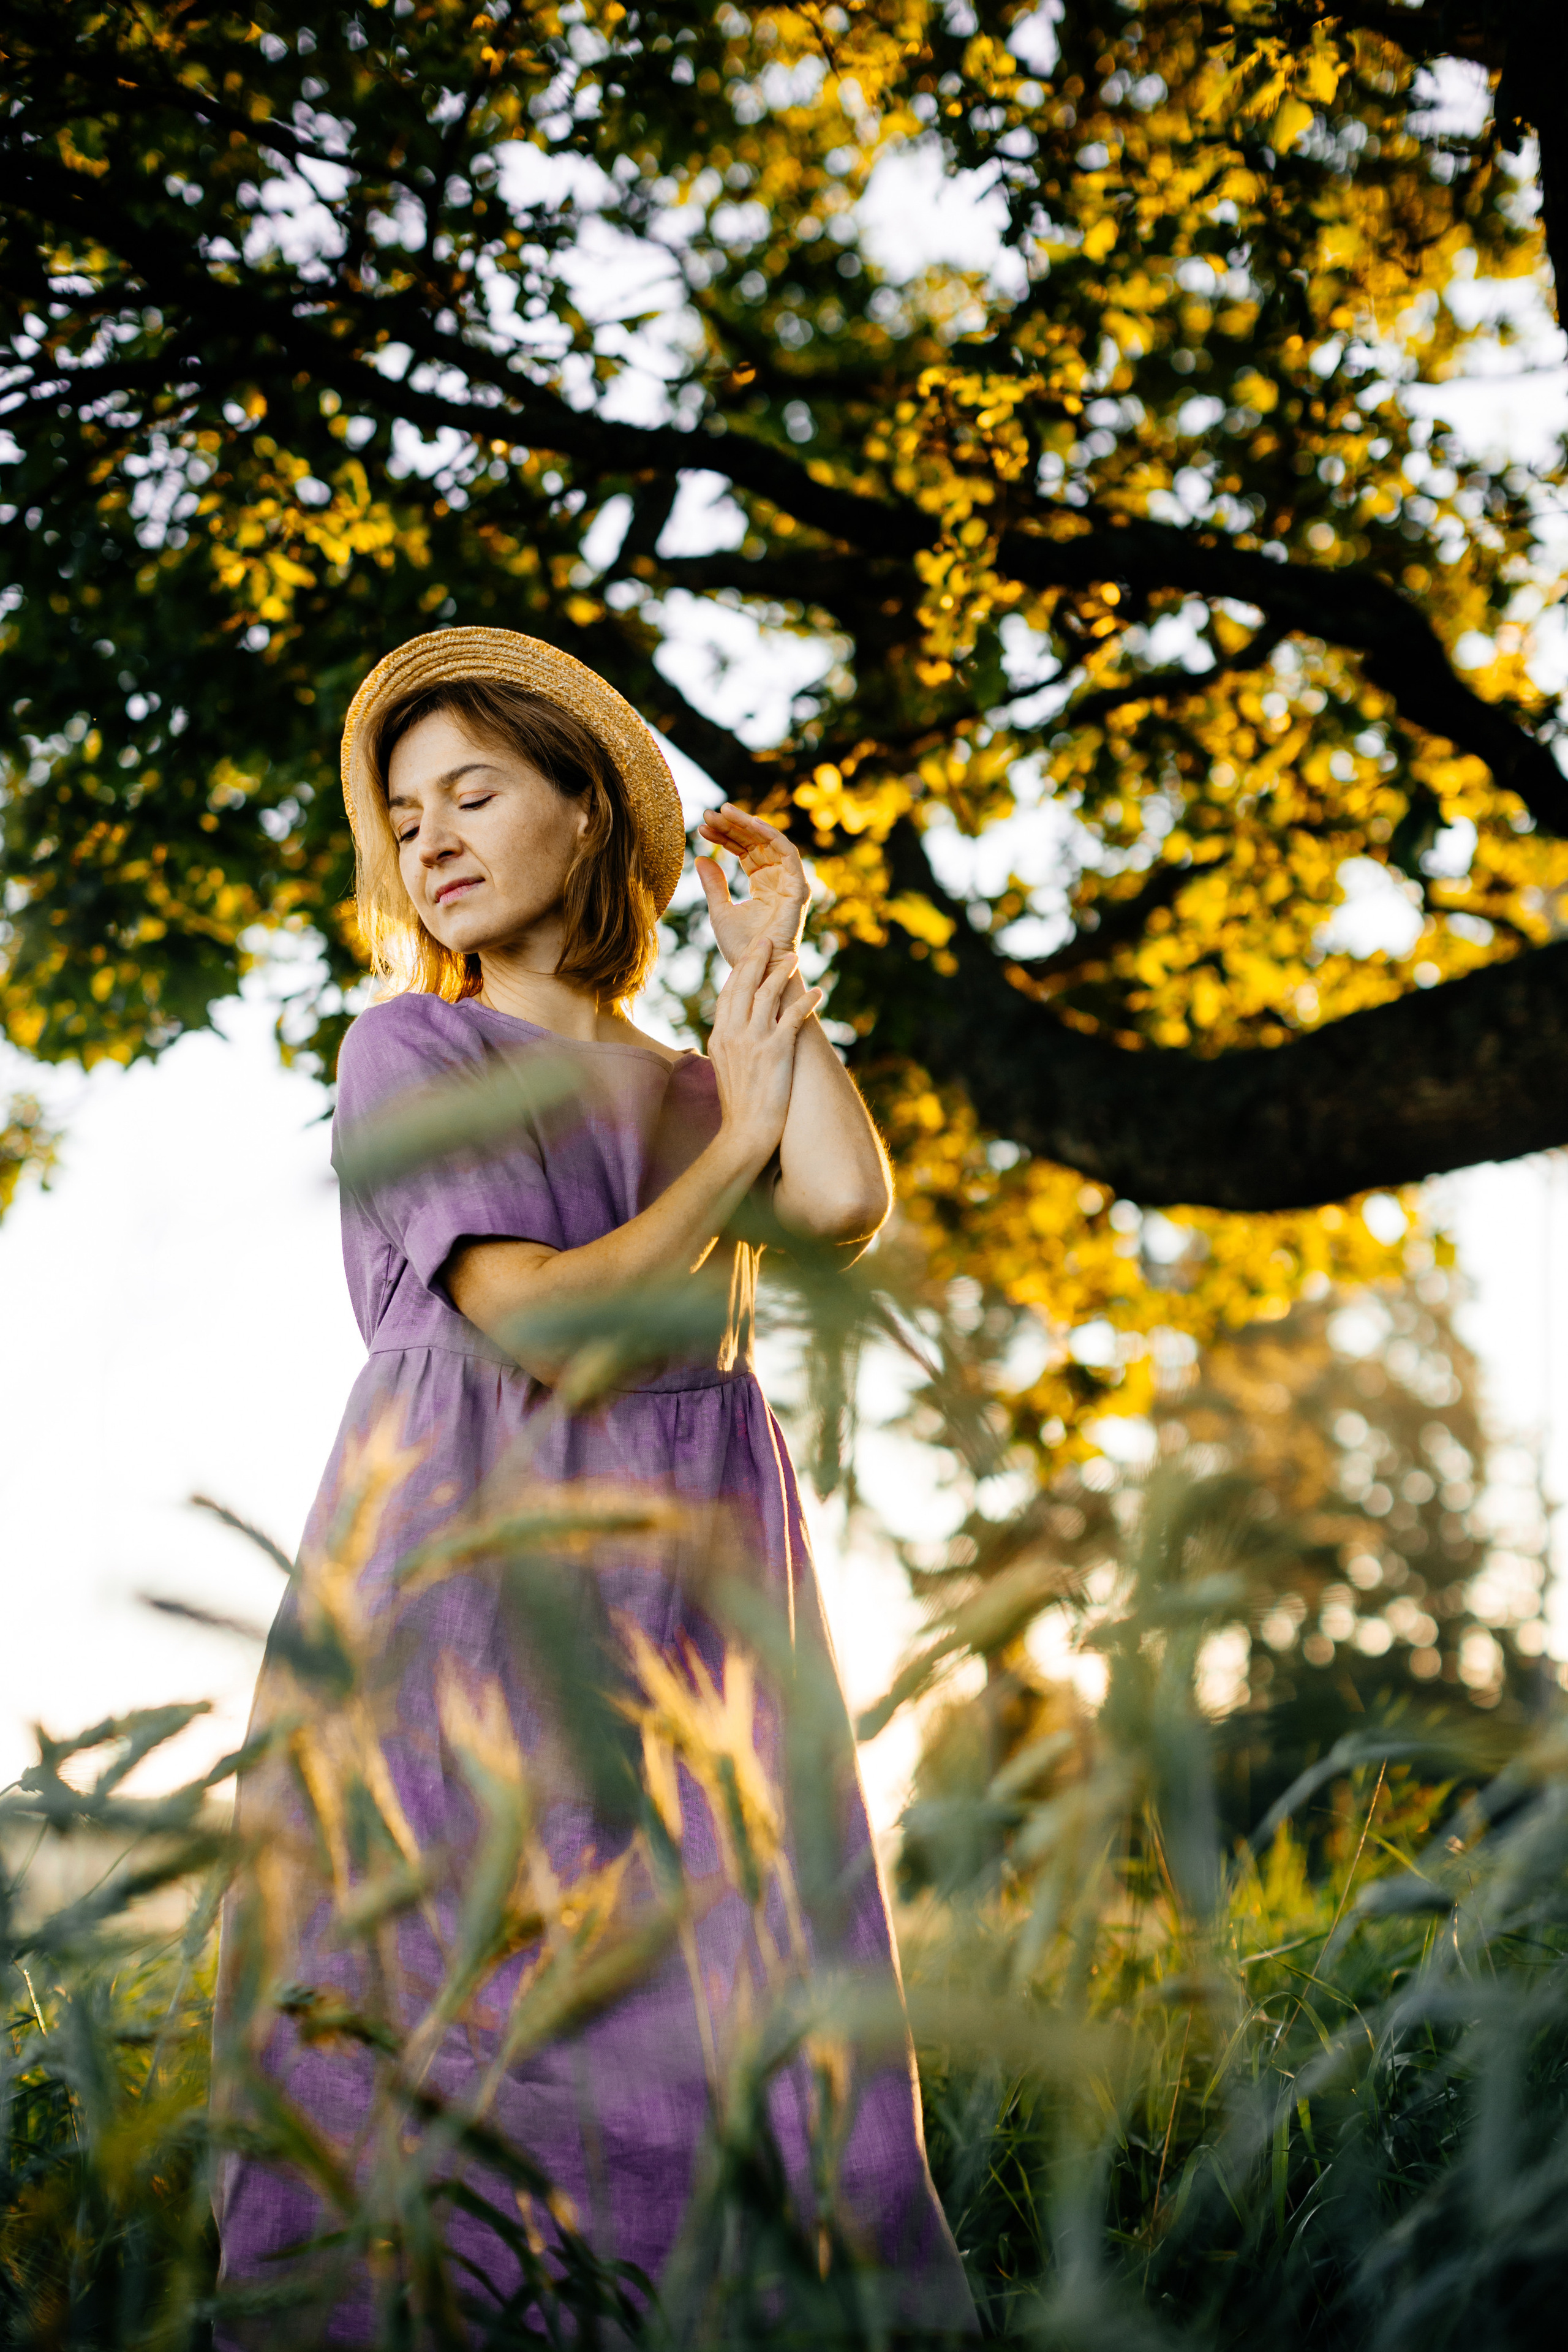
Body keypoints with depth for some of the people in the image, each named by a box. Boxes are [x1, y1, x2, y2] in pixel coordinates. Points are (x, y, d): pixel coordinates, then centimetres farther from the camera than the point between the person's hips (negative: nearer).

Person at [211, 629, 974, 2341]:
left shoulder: (701, 1091, 20)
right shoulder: (410, 1049, 6)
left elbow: (847, 1210, -4)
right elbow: (551, 1325, -8)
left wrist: (770, 964, 7)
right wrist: (733, 1140, 3)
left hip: (694, 1604, 4)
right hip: (472, 1601, -4)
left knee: (745, 2044, -5)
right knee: (469, 2056, -11)